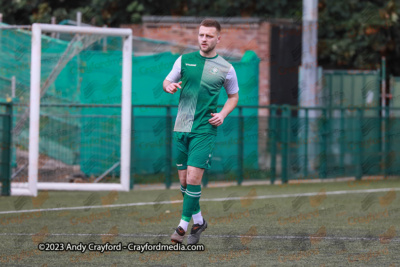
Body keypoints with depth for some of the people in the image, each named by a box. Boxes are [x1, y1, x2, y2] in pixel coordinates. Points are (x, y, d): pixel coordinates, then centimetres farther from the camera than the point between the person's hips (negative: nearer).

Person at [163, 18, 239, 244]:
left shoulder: (226, 69, 2)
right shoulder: (184, 60, 6)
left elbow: (234, 96, 15)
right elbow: (167, 82, 16)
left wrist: (223, 114, -3)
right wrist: (169, 86, -8)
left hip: (205, 130, -3)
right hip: (182, 127, 3)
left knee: (194, 177, -14)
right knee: (184, 179, 7)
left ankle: (184, 225, -6)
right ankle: (198, 220, 25)